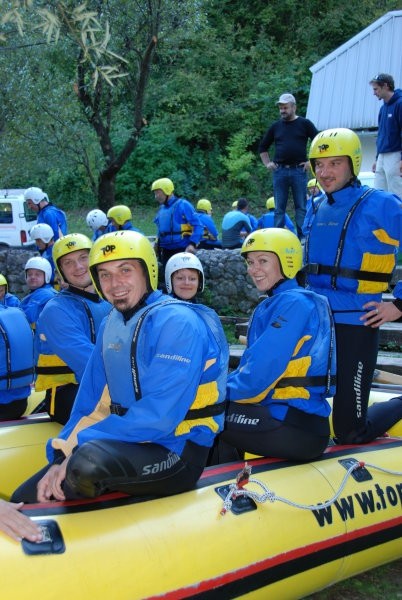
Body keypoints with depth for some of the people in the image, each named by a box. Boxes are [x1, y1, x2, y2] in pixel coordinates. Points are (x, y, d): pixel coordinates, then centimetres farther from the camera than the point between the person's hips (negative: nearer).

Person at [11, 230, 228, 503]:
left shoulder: (177, 322, -16)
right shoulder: (111, 326, 11)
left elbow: (159, 417, -23)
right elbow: (91, 401, 10)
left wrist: (78, 446, -21)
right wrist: (61, 456, -6)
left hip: (177, 450, -7)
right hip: (123, 444, 7)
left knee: (88, 463, -35)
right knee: (24, 501, -1)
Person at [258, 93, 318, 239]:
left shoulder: (304, 124, 5)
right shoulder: (276, 126, 13)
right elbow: (262, 147, 23)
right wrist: (267, 163, 11)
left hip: (299, 170, -2)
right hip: (279, 171, 3)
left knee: (301, 207, -1)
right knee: (279, 208, 4)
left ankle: (302, 238, 2)